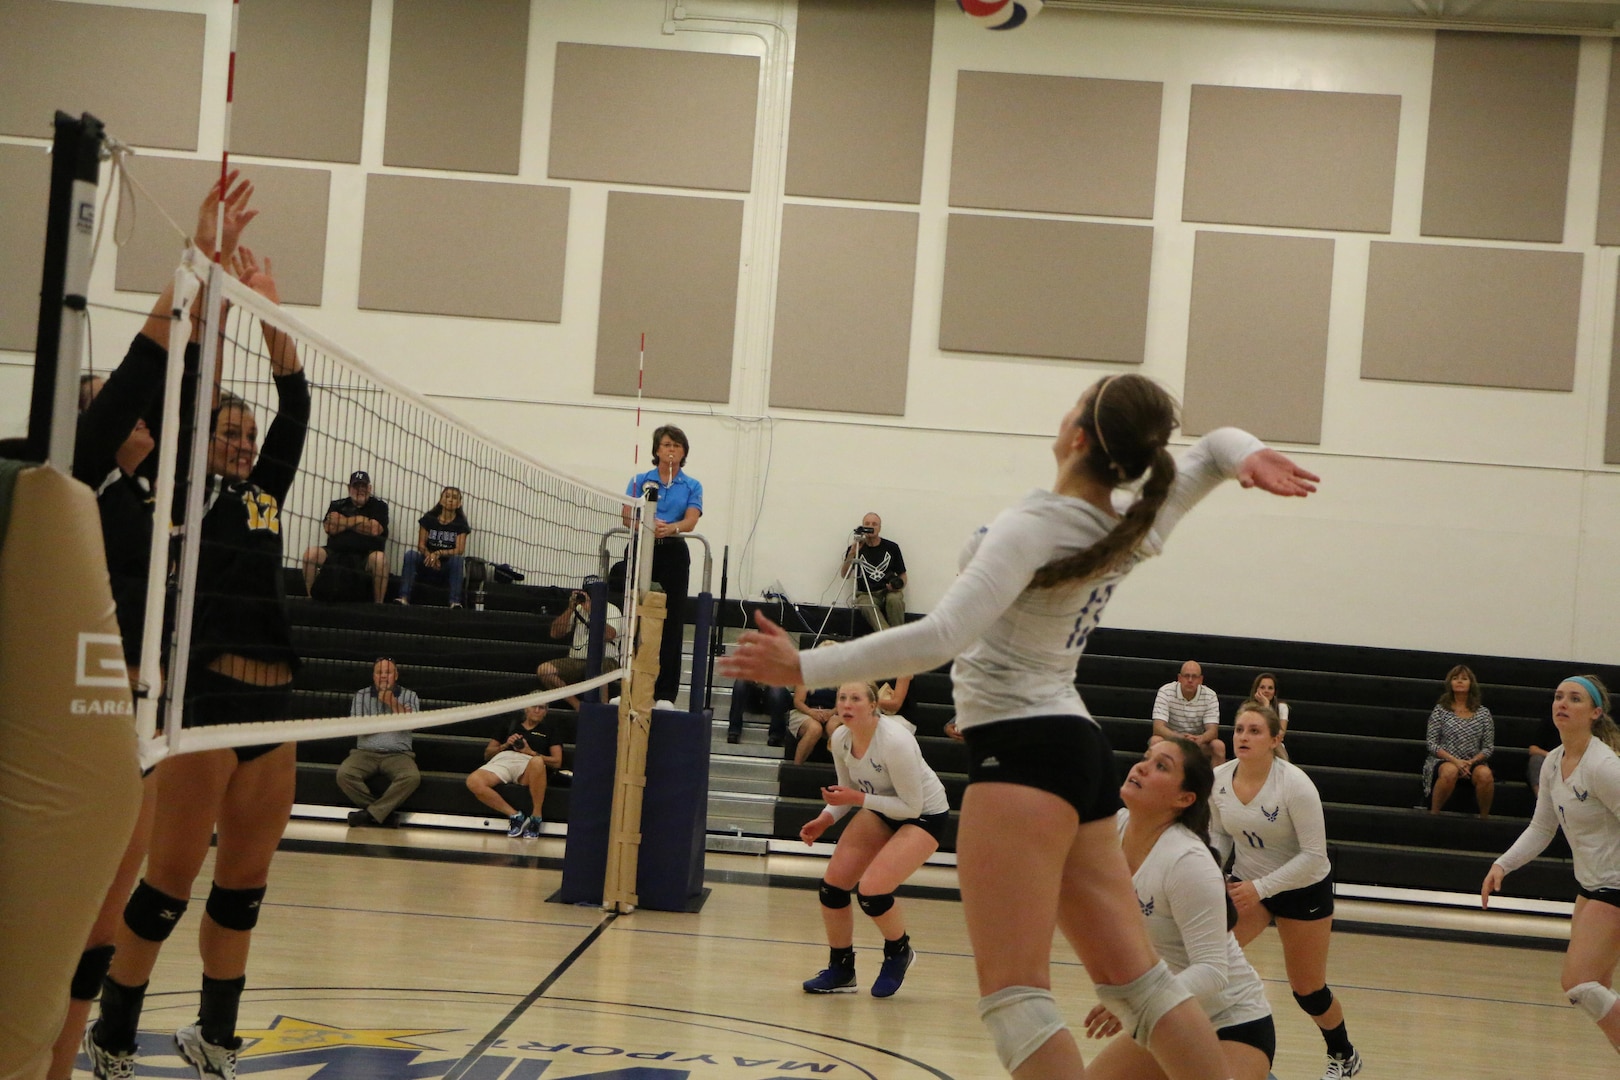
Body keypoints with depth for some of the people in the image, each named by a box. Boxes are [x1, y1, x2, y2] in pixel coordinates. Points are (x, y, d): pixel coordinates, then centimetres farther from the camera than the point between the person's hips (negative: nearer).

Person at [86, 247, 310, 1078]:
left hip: (272, 705, 7)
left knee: (245, 884, 11)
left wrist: (268, 307, 13)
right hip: (209, 697, -7)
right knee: (169, 882, -3)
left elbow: (295, 400, 17)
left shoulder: (266, 493, 17)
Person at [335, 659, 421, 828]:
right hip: (366, 752, 1)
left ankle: (368, 814, -29)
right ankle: (384, 812, -22)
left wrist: (393, 703, -14)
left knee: (412, 777, -35)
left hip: (398, 754, -1)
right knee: (344, 774, -31)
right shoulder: (361, 696, 13)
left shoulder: (409, 696, 12)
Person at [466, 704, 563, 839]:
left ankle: (536, 816, -31)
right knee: (473, 782, -33)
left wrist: (531, 753, 2)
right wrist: (505, 745, 8)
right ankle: (514, 815, -22)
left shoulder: (548, 730, 29)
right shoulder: (511, 725, 32)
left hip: (527, 764, -2)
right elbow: (487, 754, 27)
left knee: (537, 762, -44)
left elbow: (557, 762, 15)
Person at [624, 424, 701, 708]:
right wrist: (648, 525, -26)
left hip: (674, 555, 0)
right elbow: (627, 516, -4)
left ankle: (665, 694, -2)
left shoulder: (692, 486, 8)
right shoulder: (640, 480, 9)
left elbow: (690, 521, -9)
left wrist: (671, 528, -32)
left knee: (671, 623, -3)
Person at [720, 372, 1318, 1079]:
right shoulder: (1134, 528, 8)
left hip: (1022, 753, -9)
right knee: (1135, 979, 12)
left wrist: (805, 668, -24)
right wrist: (1248, 454, -1)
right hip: (1080, 751, 9)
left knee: (1014, 994, -13)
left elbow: (942, 637, -25)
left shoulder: (1033, 527, -15)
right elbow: (1217, 445, 24)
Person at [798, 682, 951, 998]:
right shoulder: (840, 738, -11)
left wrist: (858, 799, -31)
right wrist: (825, 818, -12)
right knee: (833, 882, -5)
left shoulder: (895, 742, -32)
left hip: (924, 814, -7)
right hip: (880, 809, 7)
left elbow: (911, 806, -27)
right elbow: (849, 790, 6)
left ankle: (899, 952, 10)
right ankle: (840, 971, 14)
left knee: (871, 890, -22)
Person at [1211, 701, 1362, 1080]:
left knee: (1308, 990, 8)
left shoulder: (1295, 785, -27)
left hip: (1303, 889, -4)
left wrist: (1260, 888, -30)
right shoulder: (1218, 780, -13)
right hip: (1248, 882, 4)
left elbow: (1314, 854, -25)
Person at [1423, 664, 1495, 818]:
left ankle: (1485, 817, -16)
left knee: (1485, 774, -34)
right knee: (1450, 771, -39)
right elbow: (1432, 744, 0)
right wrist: (1455, 761, -16)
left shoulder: (1483, 713, 10)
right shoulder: (1441, 710, 4)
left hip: (1473, 763, 2)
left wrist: (1471, 762, -12)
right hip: (1443, 761, -2)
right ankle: (1433, 814, -25)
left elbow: (1489, 748, 8)